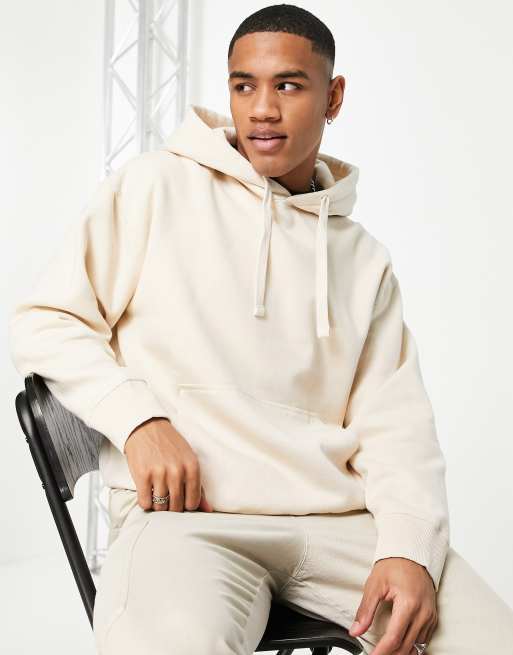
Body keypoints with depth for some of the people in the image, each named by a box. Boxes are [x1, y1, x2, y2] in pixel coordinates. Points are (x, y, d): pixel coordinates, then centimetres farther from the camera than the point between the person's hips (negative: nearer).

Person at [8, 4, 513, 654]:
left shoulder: (365, 258, 16)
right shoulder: (155, 187, 7)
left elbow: (396, 424, 10)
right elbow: (42, 322, 7)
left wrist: (410, 548, -9)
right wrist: (139, 418, -10)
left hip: (336, 519, 5)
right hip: (185, 512, -4)